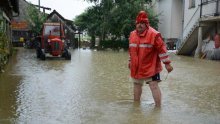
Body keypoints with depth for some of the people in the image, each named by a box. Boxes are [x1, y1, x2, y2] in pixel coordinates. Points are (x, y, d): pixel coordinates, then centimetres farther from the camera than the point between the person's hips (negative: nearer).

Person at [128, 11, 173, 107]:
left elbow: (162, 49, -16)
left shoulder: (153, 34, -16)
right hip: (136, 68, 7)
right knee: (136, 85, 20)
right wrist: (130, 62, 24)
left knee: (154, 86, -7)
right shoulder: (132, 34, 6)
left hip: (150, 68, -7)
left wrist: (167, 63, -16)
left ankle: (158, 107, 3)